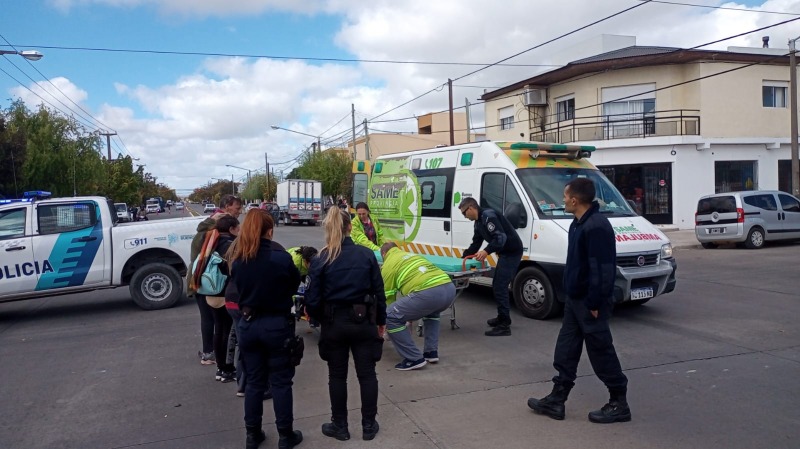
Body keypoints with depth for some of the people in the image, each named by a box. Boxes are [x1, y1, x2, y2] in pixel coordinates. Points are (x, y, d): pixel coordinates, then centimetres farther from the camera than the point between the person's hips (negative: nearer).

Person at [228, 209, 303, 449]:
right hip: (277, 325, -4)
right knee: (281, 382, 9)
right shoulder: (281, 258, -17)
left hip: (247, 324, 4)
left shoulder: (236, 260, -4)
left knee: (254, 382, 16)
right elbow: (295, 284, 0)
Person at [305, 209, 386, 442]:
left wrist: (322, 319, 11)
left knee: (337, 376, 14)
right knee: (367, 374, 13)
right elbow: (379, 292, -2)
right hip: (363, 322, 1)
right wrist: (381, 321, 11)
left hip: (334, 324, -1)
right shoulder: (367, 255, -6)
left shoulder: (321, 260, -9)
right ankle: (369, 425, 23)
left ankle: (340, 426, 25)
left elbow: (313, 300, -8)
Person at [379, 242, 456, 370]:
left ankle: (414, 359, 8)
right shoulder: (411, 255, 36)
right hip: (450, 288, 8)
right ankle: (432, 352, 31)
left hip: (428, 293, -8)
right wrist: (410, 315, 59)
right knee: (431, 310, 40)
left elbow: (388, 298, 19)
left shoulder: (388, 265, 15)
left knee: (390, 317, 5)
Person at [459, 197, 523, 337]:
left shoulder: (488, 216, -18)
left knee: (500, 287, -12)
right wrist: (463, 257, 21)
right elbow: (475, 243, 23)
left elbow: (501, 237, -28)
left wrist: (486, 251, -37)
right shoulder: (479, 222, 14)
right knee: (497, 286, 17)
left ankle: (504, 326, -9)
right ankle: (502, 318, 29)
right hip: (505, 253, 11)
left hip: (512, 252, -11)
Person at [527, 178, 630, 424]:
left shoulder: (596, 226, -22)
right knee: (566, 350, 13)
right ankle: (556, 400, 21)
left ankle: (619, 404, 17)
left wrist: (594, 304, -22)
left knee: (601, 351, 2)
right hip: (575, 299, 10)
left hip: (589, 302, -10)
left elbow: (602, 269, -25)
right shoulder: (580, 223, 10)